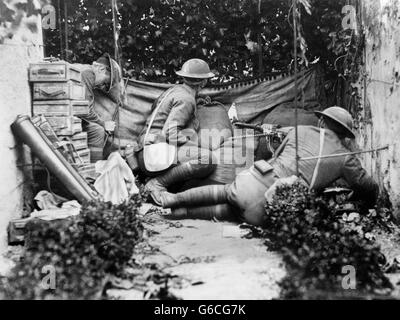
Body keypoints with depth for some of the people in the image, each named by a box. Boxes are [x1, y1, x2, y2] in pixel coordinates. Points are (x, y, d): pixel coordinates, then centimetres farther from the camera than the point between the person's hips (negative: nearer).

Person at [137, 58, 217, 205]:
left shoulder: (174, 90, 18)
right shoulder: (186, 99, -9)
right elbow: (169, 132, -19)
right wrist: (192, 142, -8)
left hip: (146, 151, 10)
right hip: (156, 152, -10)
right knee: (206, 159, -22)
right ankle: (158, 183, -14)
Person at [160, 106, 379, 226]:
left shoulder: (299, 131, 16)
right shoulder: (345, 157, 14)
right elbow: (370, 188, 26)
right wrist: (370, 202, 49)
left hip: (253, 181, 1)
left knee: (223, 191, 30)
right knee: (229, 211, 22)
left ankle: (174, 200, 23)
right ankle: (183, 213, 7)